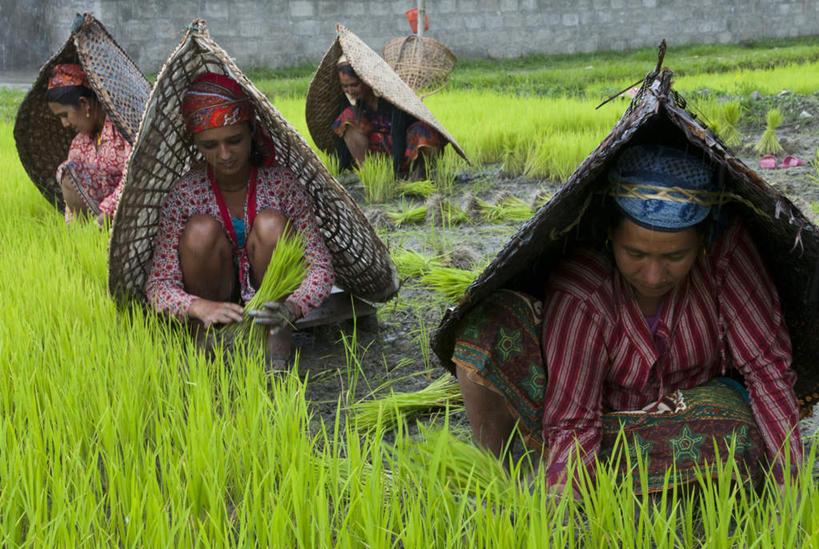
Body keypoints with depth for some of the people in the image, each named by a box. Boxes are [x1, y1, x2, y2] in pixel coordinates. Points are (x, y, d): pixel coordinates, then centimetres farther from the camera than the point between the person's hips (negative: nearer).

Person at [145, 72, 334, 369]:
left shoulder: (280, 183, -15)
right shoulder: (185, 193, -15)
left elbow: (321, 266, -17)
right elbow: (158, 283, -18)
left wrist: (292, 307, -39)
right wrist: (201, 308, -41)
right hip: (214, 301, 0)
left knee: (269, 223, -27)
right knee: (202, 229, -28)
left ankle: (277, 351, -22)